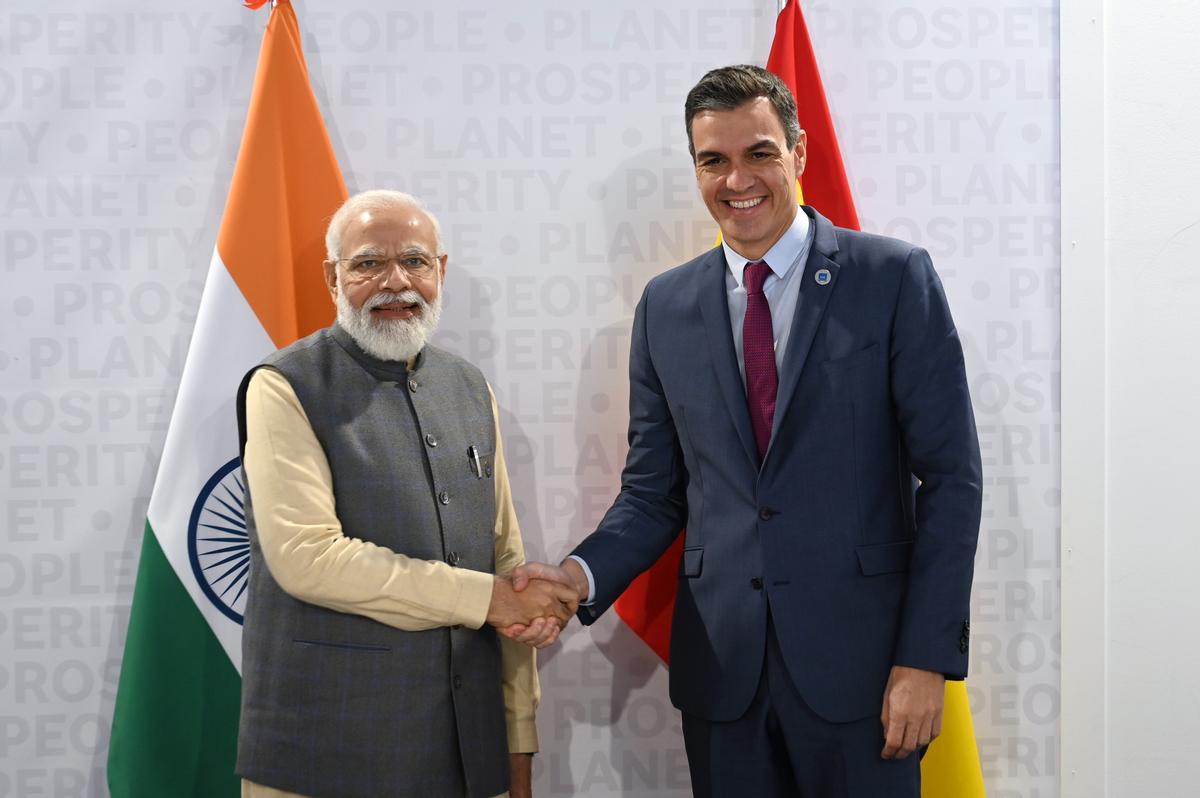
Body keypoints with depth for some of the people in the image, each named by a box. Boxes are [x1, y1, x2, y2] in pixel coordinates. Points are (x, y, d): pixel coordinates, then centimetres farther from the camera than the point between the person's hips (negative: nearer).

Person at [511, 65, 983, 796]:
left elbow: (951, 477, -5)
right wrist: (584, 575, -9)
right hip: (720, 665, 3)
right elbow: (653, 490, 10)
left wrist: (927, 657, -10)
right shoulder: (665, 306, 6)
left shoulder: (895, 278, -4)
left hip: (857, 657, -3)